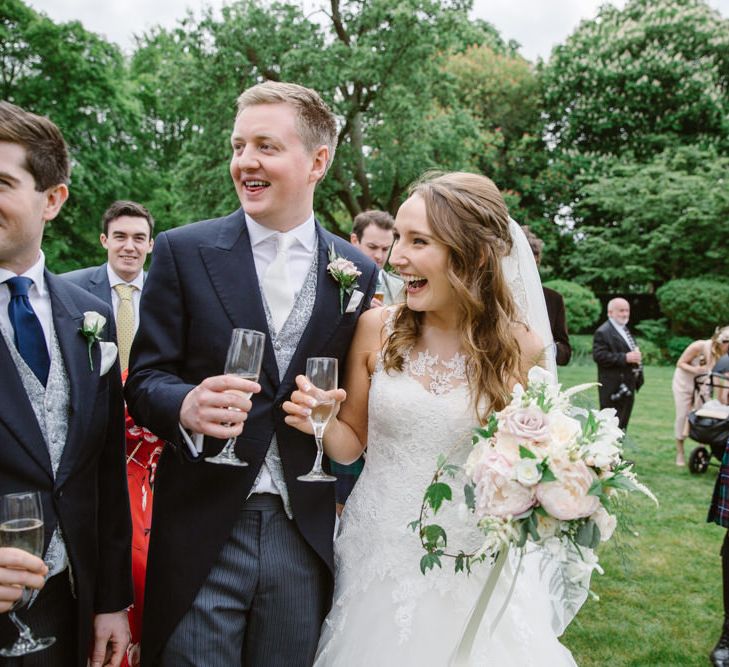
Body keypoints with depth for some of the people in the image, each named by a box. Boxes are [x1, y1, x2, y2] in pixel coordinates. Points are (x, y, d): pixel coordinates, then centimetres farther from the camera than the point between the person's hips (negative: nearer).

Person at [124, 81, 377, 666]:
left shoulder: (358, 272, 4)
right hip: (202, 535, -1)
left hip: (306, 536, 2)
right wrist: (185, 406, -23)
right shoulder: (184, 251, -2)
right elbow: (144, 377, -3)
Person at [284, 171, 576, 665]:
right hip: (377, 555, 2)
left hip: (472, 565, -1)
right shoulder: (377, 328, -7)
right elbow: (352, 442, 3)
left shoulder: (519, 348, -11)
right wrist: (322, 423, -17)